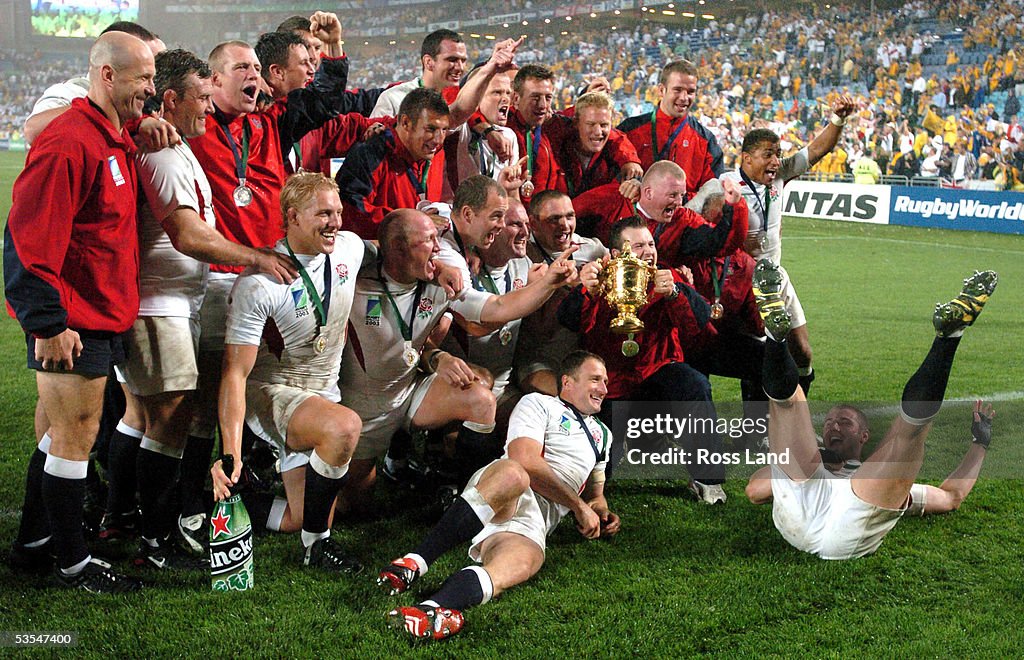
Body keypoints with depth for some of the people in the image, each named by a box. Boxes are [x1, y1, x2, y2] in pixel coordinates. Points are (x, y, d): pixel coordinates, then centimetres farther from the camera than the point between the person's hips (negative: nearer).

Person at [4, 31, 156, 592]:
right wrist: (48, 323, -22)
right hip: (71, 325, -10)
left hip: (102, 318, 10)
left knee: (61, 434, 17)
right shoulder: (69, 142, -19)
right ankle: (72, 563, 10)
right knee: (75, 437, -1)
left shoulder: (114, 139, 12)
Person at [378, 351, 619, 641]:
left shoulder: (602, 435, 36)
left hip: (533, 524, 3)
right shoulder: (539, 404, 14)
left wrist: (601, 513, 16)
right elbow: (526, 461, -3)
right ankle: (416, 562, -44)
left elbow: (594, 492, 42)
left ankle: (435, 608, -63)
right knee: (513, 474, -43)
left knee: (524, 560, -36)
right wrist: (579, 505, -3)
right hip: (495, 489, -3)